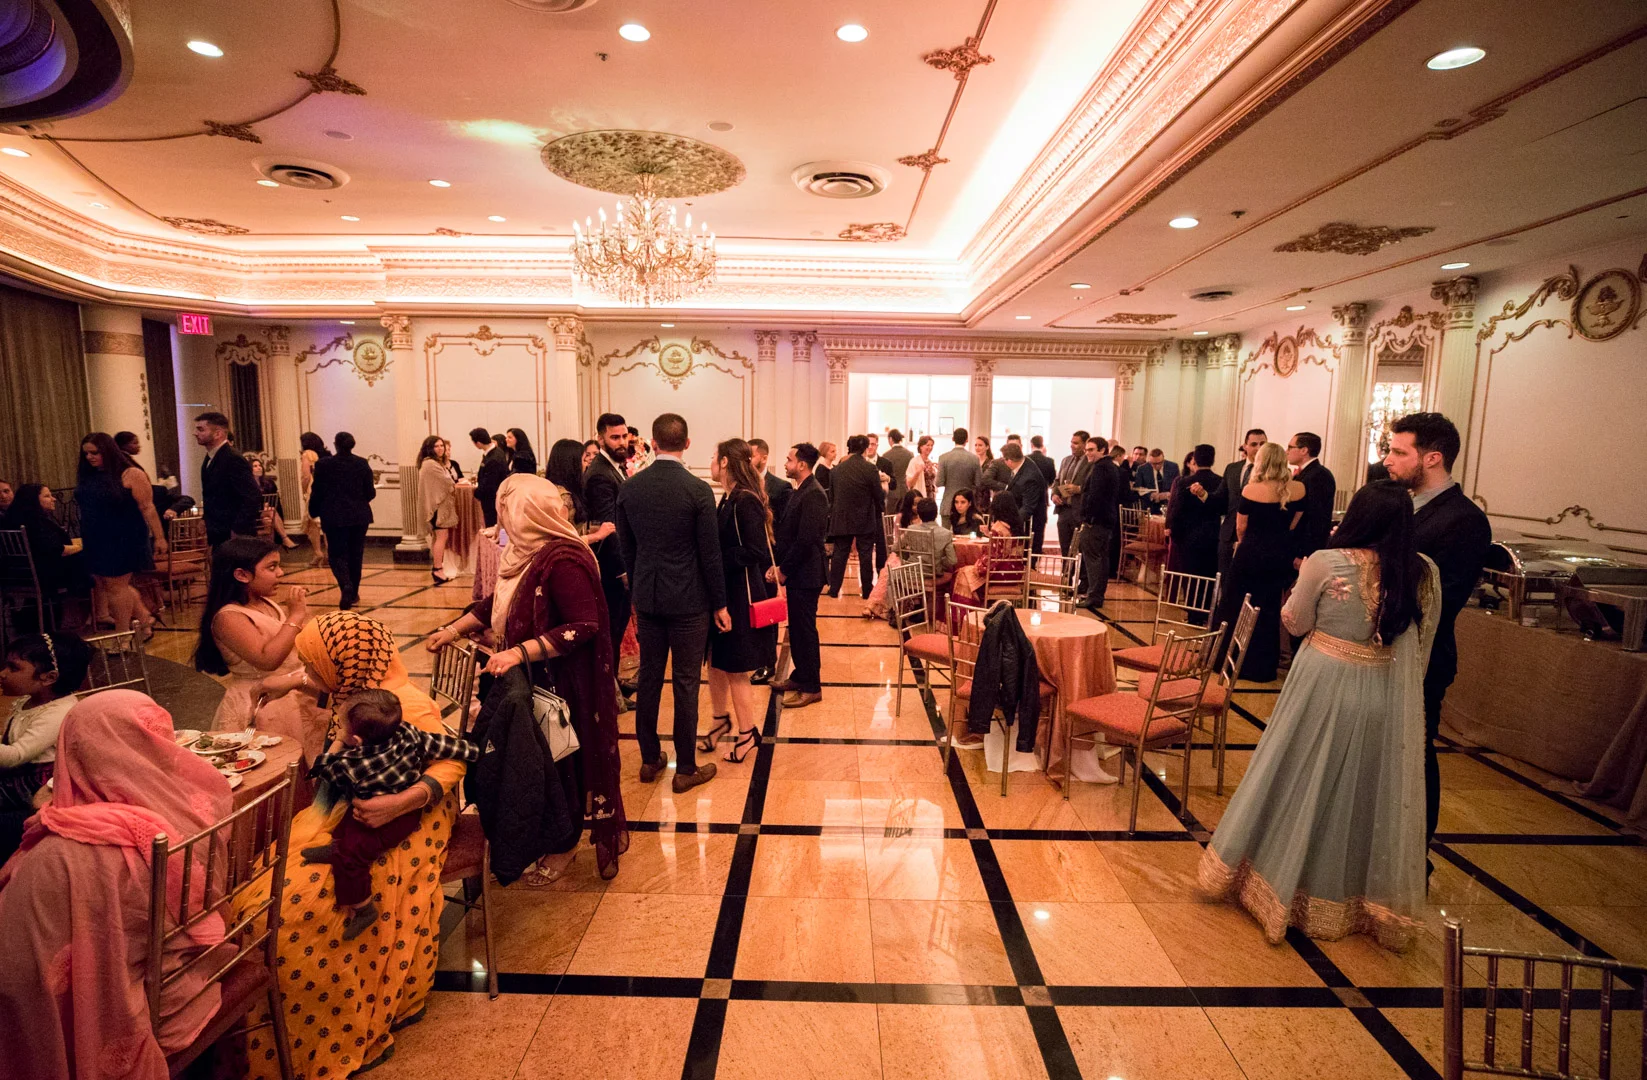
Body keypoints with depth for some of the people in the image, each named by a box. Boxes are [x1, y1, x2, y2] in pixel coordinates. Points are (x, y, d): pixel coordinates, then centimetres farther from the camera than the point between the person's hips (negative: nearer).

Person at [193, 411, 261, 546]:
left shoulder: (233, 459, -18)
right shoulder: (210, 458, 12)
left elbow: (253, 497, -25)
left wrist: (237, 531, -21)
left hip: (234, 537, -9)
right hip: (219, 536, 9)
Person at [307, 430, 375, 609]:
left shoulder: (323, 464, -6)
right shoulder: (362, 464, -3)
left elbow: (317, 493, -3)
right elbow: (370, 493, -1)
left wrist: (314, 513, 10)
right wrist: (374, 490, 22)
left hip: (334, 517, -2)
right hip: (359, 517, 2)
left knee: (337, 554, 5)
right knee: (355, 555, 12)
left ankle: (346, 586, -20)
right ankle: (353, 594, 19)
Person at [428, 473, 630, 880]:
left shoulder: (563, 559, -25)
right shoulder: (527, 551, 4)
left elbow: (584, 626, -28)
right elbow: (499, 601, 17)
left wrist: (520, 652, -30)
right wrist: (453, 629, 14)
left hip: (564, 686, -8)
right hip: (533, 679, 8)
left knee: (560, 763, 8)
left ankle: (563, 847, 28)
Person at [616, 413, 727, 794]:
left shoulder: (629, 488, -1)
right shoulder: (697, 490, -13)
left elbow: (626, 547, 7)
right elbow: (710, 553, -11)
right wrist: (720, 603, -1)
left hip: (646, 597, 4)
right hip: (688, 599, -4)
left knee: (649, 677, 14)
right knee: (686, 682, 4)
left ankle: (650, 759, 27)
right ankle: (686, 769, 15)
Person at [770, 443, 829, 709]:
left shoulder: (813, 494, -18)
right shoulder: (800, 491, 12)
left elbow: (806, 539, -23)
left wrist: (783, 569, -15)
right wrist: (780, 565, 7)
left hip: (806, 575, -9)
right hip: (795, 572, 9)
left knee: (805, 629, 0)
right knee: (797, 628, 17)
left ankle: (811, 688, 11)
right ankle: (800, 676, 30)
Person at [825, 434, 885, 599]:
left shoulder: (837, 468, 1)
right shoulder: (870, 468, -11)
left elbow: (831, 496, 8)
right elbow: (878, 496, -7)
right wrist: (878, 517, 7)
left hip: (841, 519, 3)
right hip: (865, 521, -3)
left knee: (840, 554, 10)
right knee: (865, 555, 6)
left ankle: (833, 590, 12)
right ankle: (867, 591, 12)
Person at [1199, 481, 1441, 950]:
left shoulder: (1325, 562, -17)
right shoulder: (1424, 573, -7)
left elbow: (1295, 622, -5)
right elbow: (1424, 637, 3)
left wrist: (1305, 575, 9)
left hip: (1323, 688, -3)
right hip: (1385, 698, 3)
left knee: (1304, 782, 14)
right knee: (1371, 793, 18)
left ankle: (1281, 880, 31)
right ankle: (1369, 900, 36)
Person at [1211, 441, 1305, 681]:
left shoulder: (1251, 490, -14)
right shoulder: (1297, 489, -5)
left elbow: (1241, 528, -4)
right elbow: (1292, 525, 4)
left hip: (1250, 553, -4)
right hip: (1280, 556, 4)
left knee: (1236, 606, 11)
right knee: (1268, 610, 15)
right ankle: (1261, 667, 24)